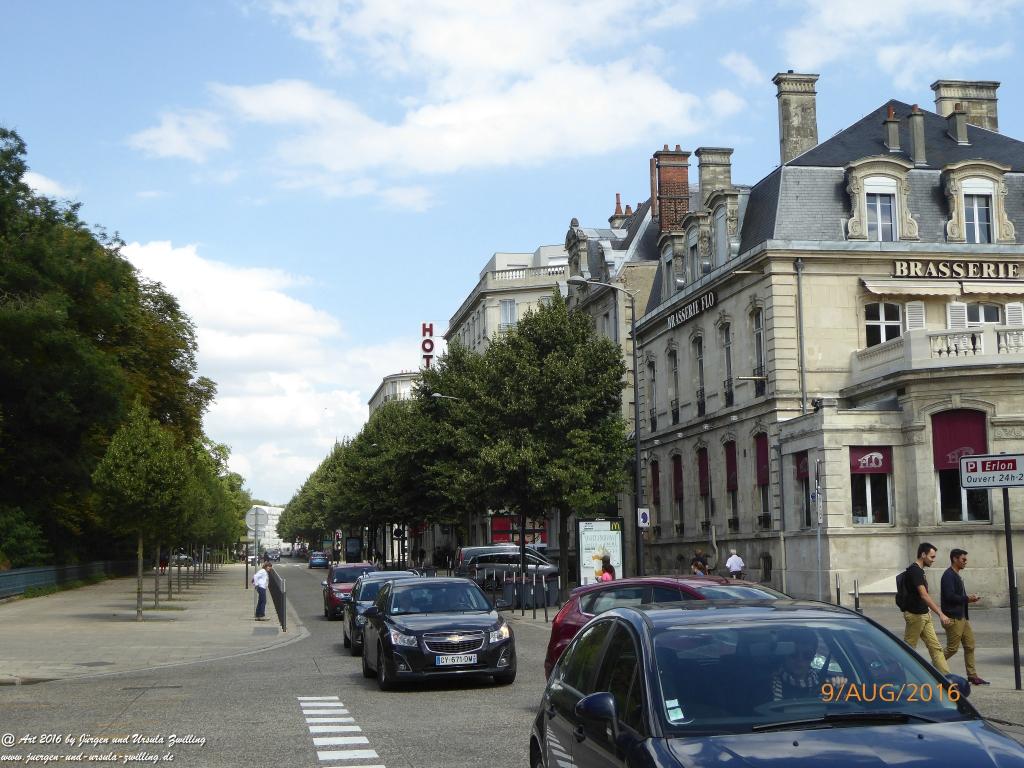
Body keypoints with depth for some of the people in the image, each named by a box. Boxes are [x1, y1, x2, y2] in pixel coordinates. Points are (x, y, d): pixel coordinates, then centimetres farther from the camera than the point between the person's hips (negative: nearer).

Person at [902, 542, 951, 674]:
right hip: (915, 615, -10)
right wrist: (940, 614, -32)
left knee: (935, 647, 5)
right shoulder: (914, 570, -19)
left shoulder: (919, 570, 13)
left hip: (924, 615, 10)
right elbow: (924, 596, -27)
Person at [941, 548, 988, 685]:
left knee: (970, 646, 8)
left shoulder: (956, 575, 18)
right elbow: (949, 596, -23)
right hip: (953, 618, -10)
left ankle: (973, 676, 11)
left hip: (962, 617, 10)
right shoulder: (948, 575, -15)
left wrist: (969, 598, 5)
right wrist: (967, 599, -15)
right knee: (952, 648, -4)